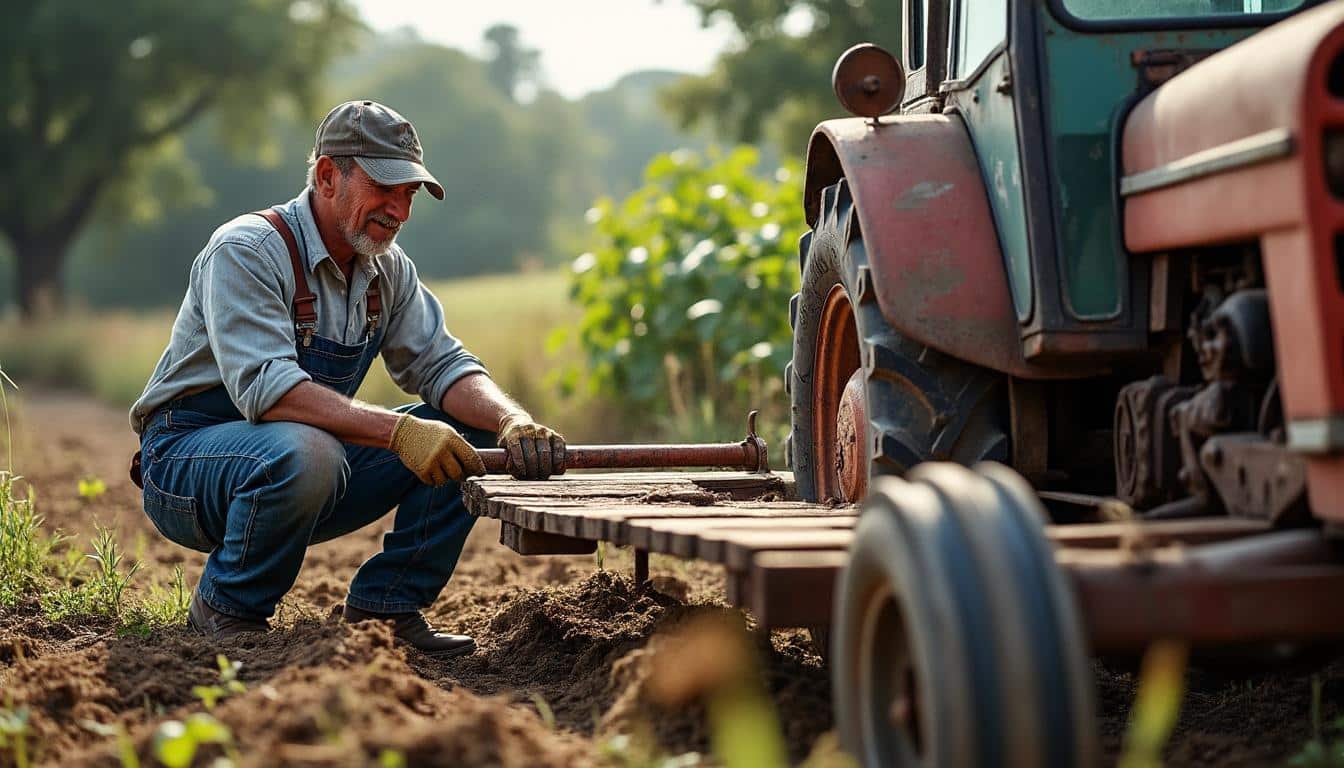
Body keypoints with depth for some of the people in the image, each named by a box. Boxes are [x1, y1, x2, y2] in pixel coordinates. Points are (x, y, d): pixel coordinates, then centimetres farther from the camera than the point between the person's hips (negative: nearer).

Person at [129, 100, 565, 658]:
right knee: (304, 453, -39)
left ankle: (382, 607, -1)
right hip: (187, 457, -7)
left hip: (310, 466, 7)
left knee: (469, 435, -7)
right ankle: (226, 611, -13)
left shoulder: (388, 269, 3)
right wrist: (397, 430, -41)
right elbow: (265, 388, -33)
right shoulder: (246, 250, -20)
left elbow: (441, 364, -1)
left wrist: (514, 422, -22)